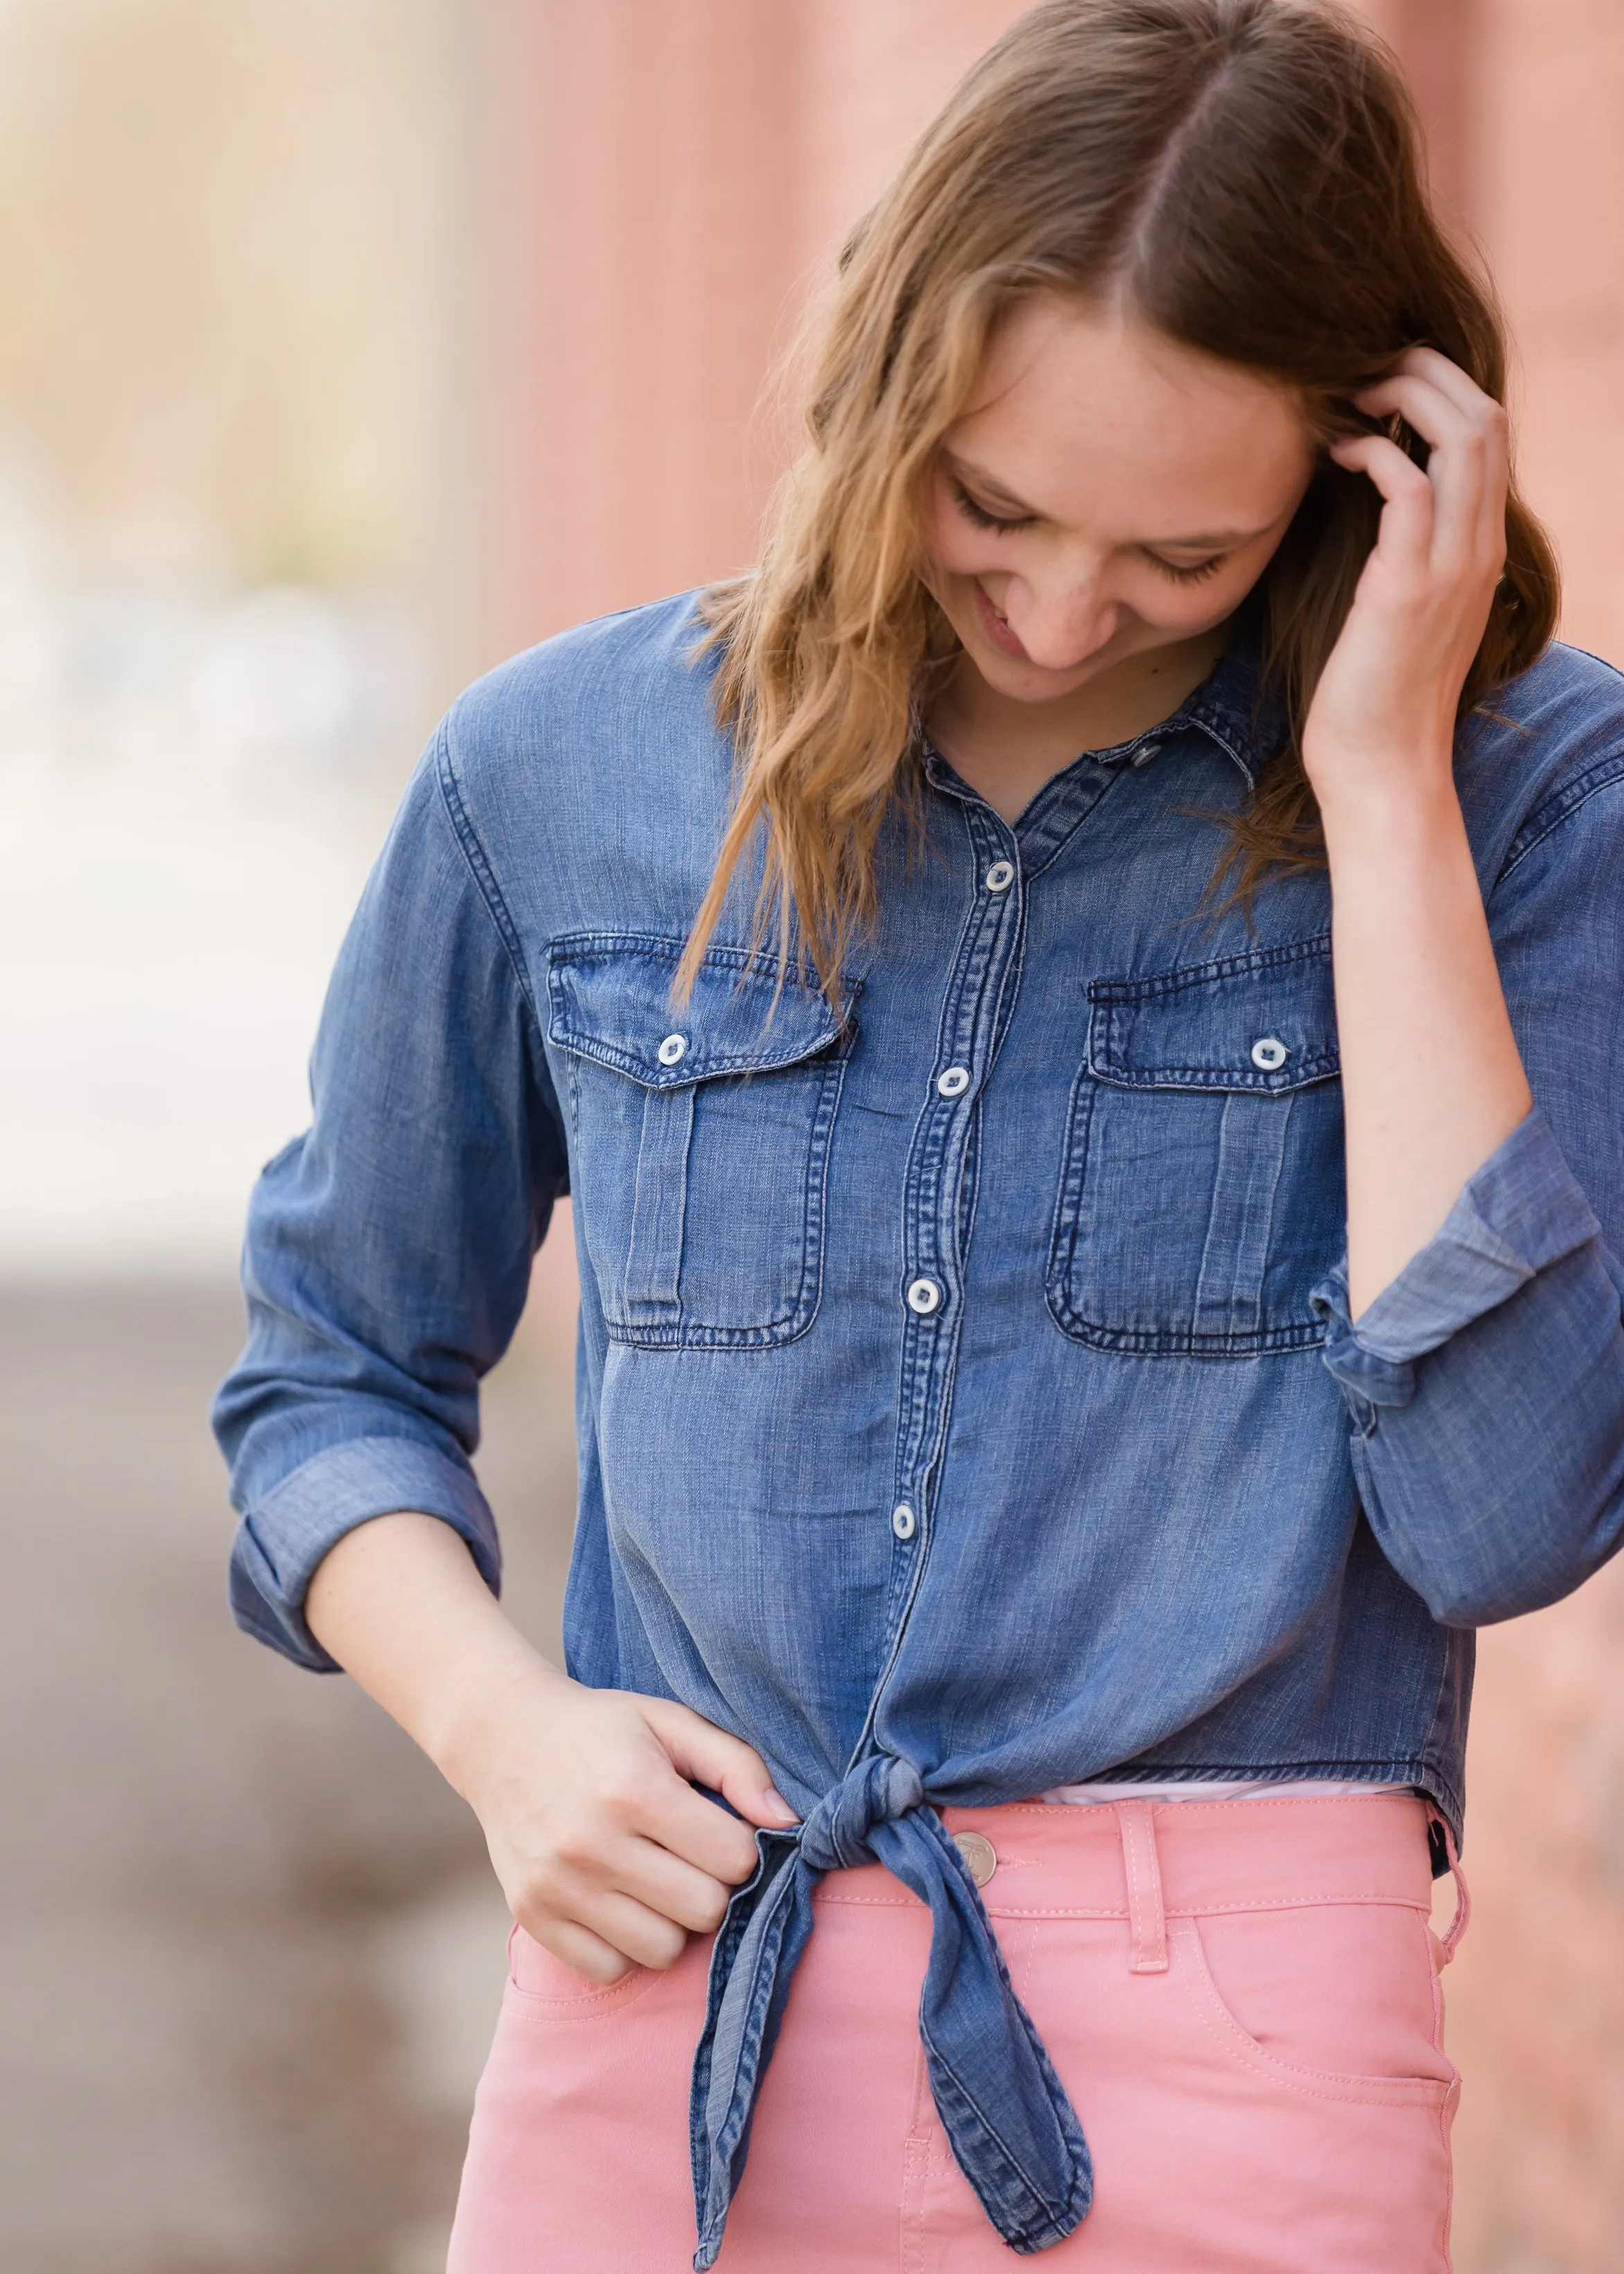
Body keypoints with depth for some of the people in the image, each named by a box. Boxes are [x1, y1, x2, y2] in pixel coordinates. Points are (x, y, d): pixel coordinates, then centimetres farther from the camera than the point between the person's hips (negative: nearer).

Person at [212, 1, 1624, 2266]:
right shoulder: (562, 771, 2)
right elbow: (336, 1375, 15)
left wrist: (1381, 781, -14)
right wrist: (498, 1722, -5)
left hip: (1227, 2076, -2)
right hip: (662, 2020, 2)